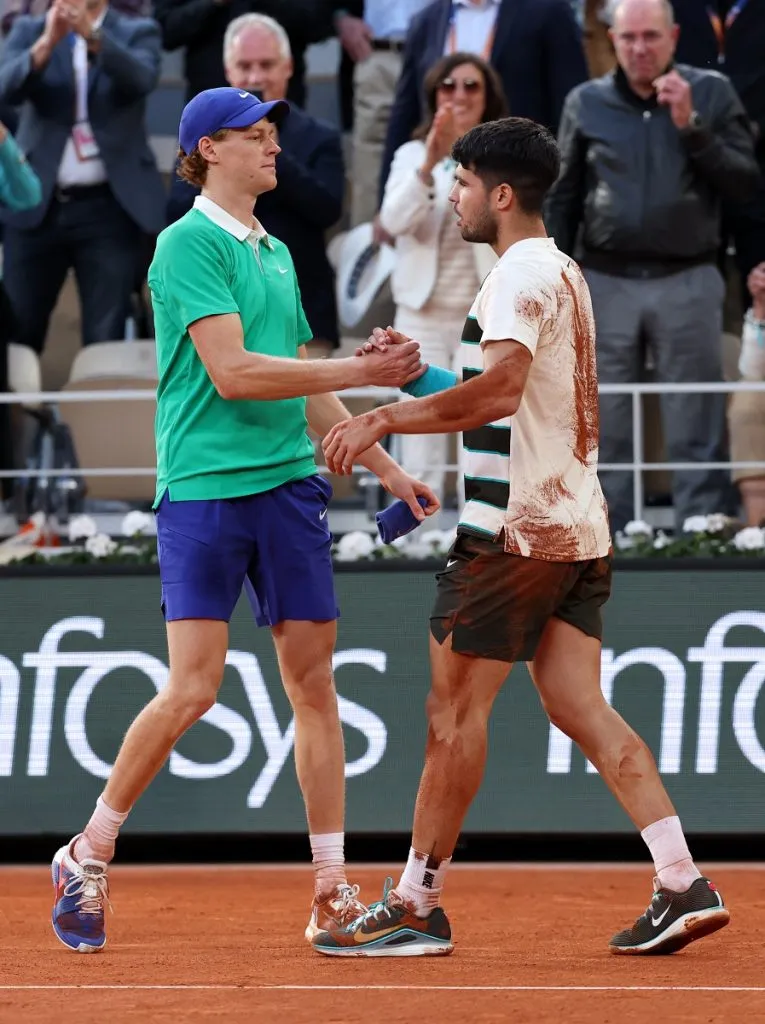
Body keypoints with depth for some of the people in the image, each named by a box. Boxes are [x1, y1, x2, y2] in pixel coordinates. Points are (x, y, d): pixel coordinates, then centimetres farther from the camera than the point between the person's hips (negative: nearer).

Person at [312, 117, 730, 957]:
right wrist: (417, 371, 21)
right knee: (580, 708, 5)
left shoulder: (521, 273, -12)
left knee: (454, 708, -4)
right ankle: (683, 886, -3)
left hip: (514, 527, -9)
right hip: (576, 528, 9)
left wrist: (384, 419, -24)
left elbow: (500, 389, -26)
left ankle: (416, 906, 0)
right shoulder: (563, 272, 19)